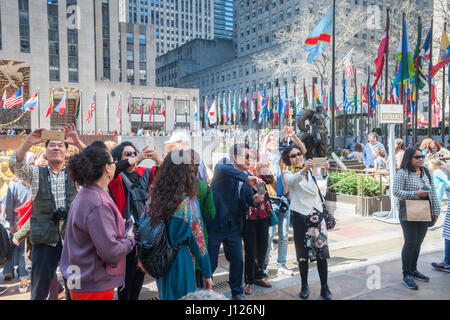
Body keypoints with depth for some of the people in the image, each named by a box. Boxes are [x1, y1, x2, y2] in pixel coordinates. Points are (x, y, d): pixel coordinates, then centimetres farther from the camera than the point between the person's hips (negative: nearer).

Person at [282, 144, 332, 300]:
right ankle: (304, 286, 19)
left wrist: (324, 171, -23)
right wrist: (304, 170, -42)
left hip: (316, 213, 2)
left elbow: (321, 185, -4)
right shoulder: (288, 173, 2)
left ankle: (325, 288, 7)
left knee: (322, 250, -1)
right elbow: (292, 181, -22)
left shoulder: (312, 170, 10)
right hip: (300, 215, -2)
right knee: (303, 252, 5)